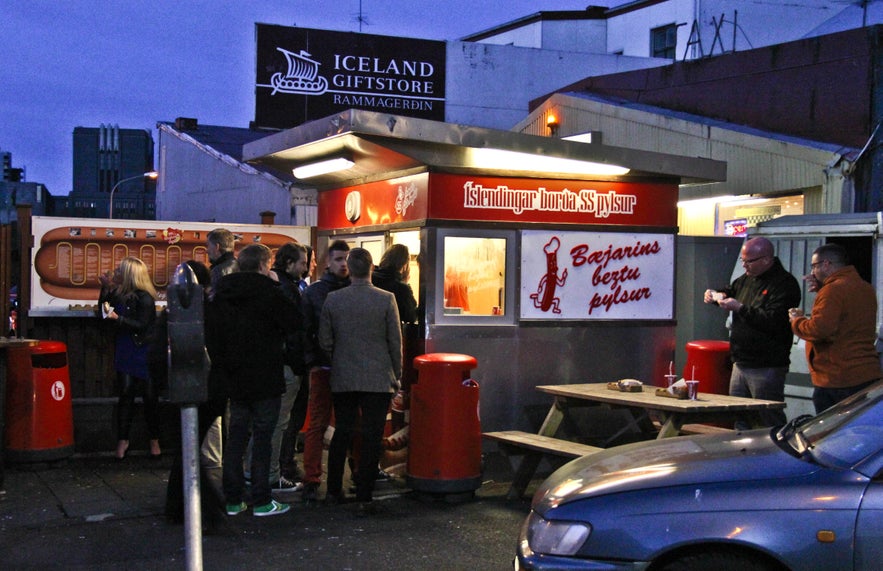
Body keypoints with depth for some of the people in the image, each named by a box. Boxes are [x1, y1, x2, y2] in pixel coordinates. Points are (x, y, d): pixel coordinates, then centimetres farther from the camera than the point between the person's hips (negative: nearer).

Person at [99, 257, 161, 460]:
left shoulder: (144, 298, -13)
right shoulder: (118, 294, 8)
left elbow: (142, 325, -18)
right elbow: (104, 310, 18)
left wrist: (117, 318, -25)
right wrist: (105, 289, 6)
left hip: (143, 353, -5)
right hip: (125, 353, 5)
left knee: (150, 397, 1)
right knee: (126, 394, 0)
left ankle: (154, 441, 13)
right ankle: (123, 441, 4)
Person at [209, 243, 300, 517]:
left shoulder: (220, 295, 7)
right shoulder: (268, 292, -12)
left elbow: (211, 335, 8)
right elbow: (293, 323, -12)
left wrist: (222, 366, 12)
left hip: (235, 379, 6)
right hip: (265, 379, -6)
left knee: (236, 436, 10)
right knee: (263, 437, 0)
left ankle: (233, 500, 13)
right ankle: (261, 501, 3)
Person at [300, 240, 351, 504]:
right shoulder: (314, 292, 5)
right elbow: (306, 330, 2)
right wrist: (312, 362, -8)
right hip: (324, 368, -1)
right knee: (317, 425, -1)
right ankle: (311, 481, 1)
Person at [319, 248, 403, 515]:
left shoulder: (332, 299, -3)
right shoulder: (386, 299, -8)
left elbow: (325, 341, 3)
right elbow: (395, 342, -4)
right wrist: (397, 376, 7)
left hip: (342, 380, 3)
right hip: (378, 380, -3)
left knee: (341, 434, 15)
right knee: (371, 438, 2)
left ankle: (334, 491, 23)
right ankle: (363, 497, 1)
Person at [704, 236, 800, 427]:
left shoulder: (785, 284, -13)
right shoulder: (747, 279, 14)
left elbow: (774, 321, -25)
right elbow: (731, 290, 34)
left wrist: (740, 308, -21)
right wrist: (718, 295, 11)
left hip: (767, 368, -9)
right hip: (741, 364, 9)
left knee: (769, 422, -5)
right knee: (738, 420, 14)